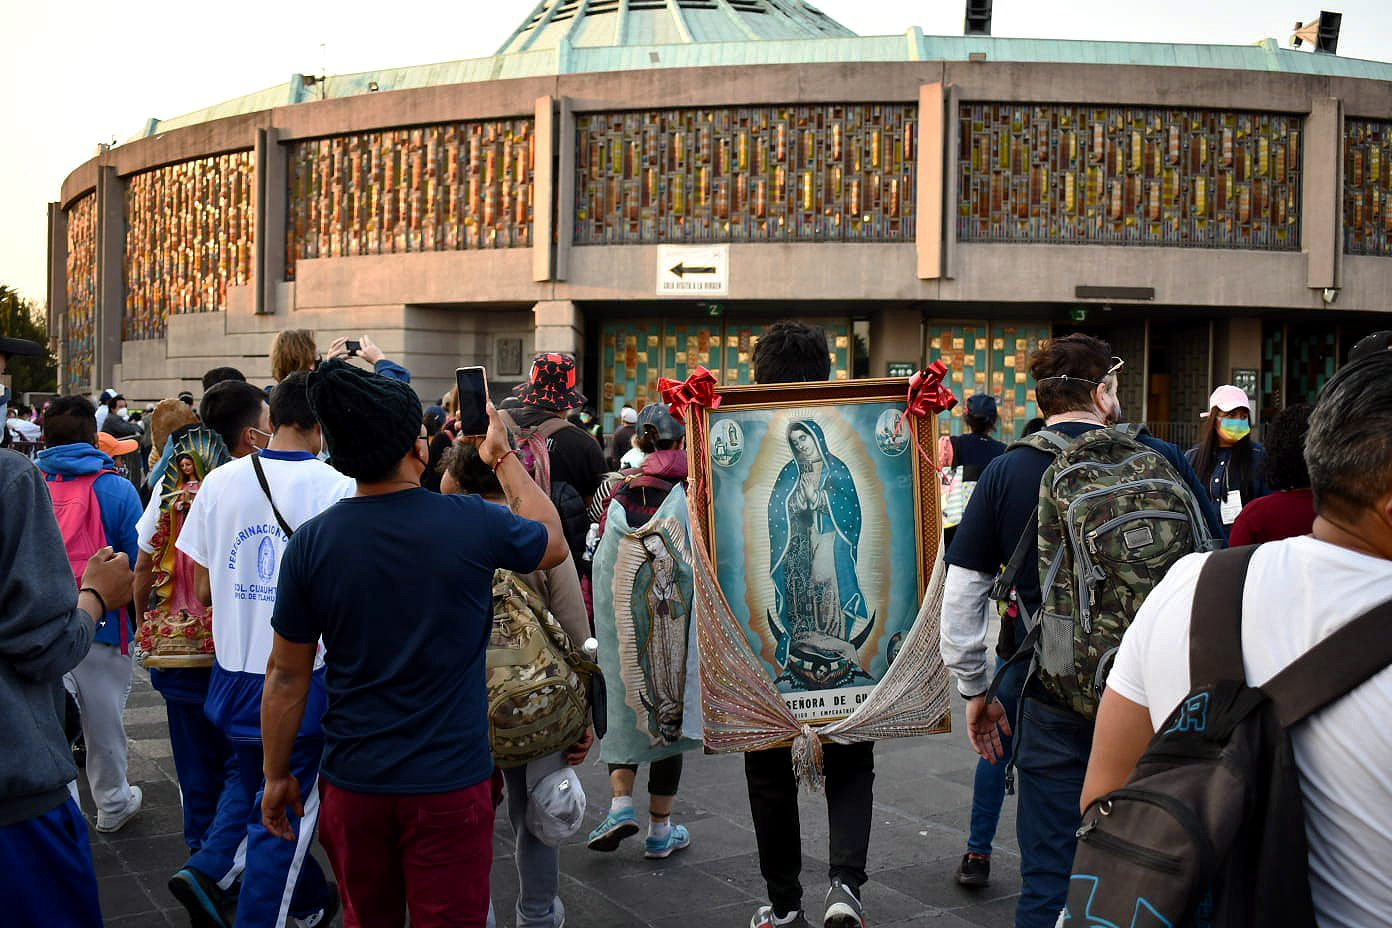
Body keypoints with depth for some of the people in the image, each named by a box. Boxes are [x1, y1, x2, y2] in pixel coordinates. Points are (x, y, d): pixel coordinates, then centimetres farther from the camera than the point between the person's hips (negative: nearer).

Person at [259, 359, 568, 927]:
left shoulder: (310, 543, -10)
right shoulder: (474, 523, -15)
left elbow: (286, 675, -2)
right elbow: (554, 543, 8)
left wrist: (277, 776, 11)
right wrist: (503, 457, 16)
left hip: (352, 783, 2)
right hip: (451, 784, -2)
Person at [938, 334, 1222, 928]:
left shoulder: (1005, 474, -3)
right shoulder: (1161, 460, -3)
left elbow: (960, 604, -2)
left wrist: (976, 689, 10)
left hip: (1055, 705, -1)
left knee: (1049, 880, 7)